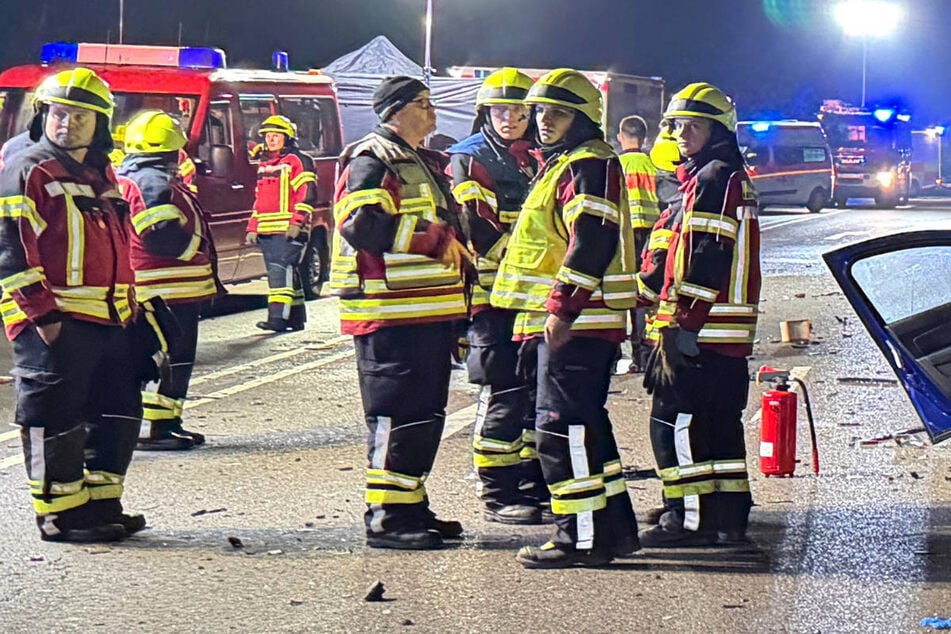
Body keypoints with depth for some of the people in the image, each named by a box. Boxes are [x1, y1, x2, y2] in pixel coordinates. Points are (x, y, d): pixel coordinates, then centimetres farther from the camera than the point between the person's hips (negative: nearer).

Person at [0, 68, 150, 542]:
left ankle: (102, 504, 22)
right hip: (54, 324, -9)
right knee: (55, 420, -3)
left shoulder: (100, 174, 18)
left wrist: (129, 308, 21)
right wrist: (41, 313, -20)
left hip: (109, 323, 9)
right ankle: (60, 515, 5)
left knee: (118, 415, 12)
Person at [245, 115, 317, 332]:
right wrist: (253, 227, 20)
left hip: (288, 231, -8)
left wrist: (297, 223, -18)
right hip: (266, 230, 8)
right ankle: (296, 318, 14)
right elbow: (259, 199, 27)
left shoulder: (297, 161, -3)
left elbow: (308, 194, -10)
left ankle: (278, 318, -22)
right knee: (287, 272, 10)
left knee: (281, 270, -17)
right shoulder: (264, 164, 22)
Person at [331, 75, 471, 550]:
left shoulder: (423, 163, 23)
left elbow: (445, 224, 35)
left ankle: (411, 508, 21)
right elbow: (361, 224, -22)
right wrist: (434, 240, -18)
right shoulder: (371, 161, -8)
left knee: (425, 415, 13)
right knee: (396, 414, -9)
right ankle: (386, 517, -6)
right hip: (390, 315, -10)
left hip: (429, 314, 10)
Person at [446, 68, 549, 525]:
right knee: (503, 393, -7)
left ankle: (534, 484, 20)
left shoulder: (537, 161, 18)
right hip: (492, 294, -7)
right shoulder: (468, 160, -3)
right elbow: (475, 226, -14)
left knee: (541, 388, 10)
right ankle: (496, 494, 0)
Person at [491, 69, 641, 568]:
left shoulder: (590, 165, -12)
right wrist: (553, 310, 26)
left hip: (577, 323, -11)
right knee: (586, 425, 15)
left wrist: (562, 307, -25)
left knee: (562, 427, -10)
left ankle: (582, 537, -7)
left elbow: (591, 241, -23)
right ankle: (614, 528, 21)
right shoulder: (562, 165, 22)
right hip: (570, 321, 11)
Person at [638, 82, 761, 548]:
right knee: (719, 424, 13)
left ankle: (690, 518, -6)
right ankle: (727, 517, 18)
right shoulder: (729, 179, 20)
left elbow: (706, 262, -20)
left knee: (675, 420, -7)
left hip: (702, 331, -11)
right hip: (725, 334, 11)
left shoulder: (714, 180, -13)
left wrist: (681, 326, -22)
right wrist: (678, 322, 23)